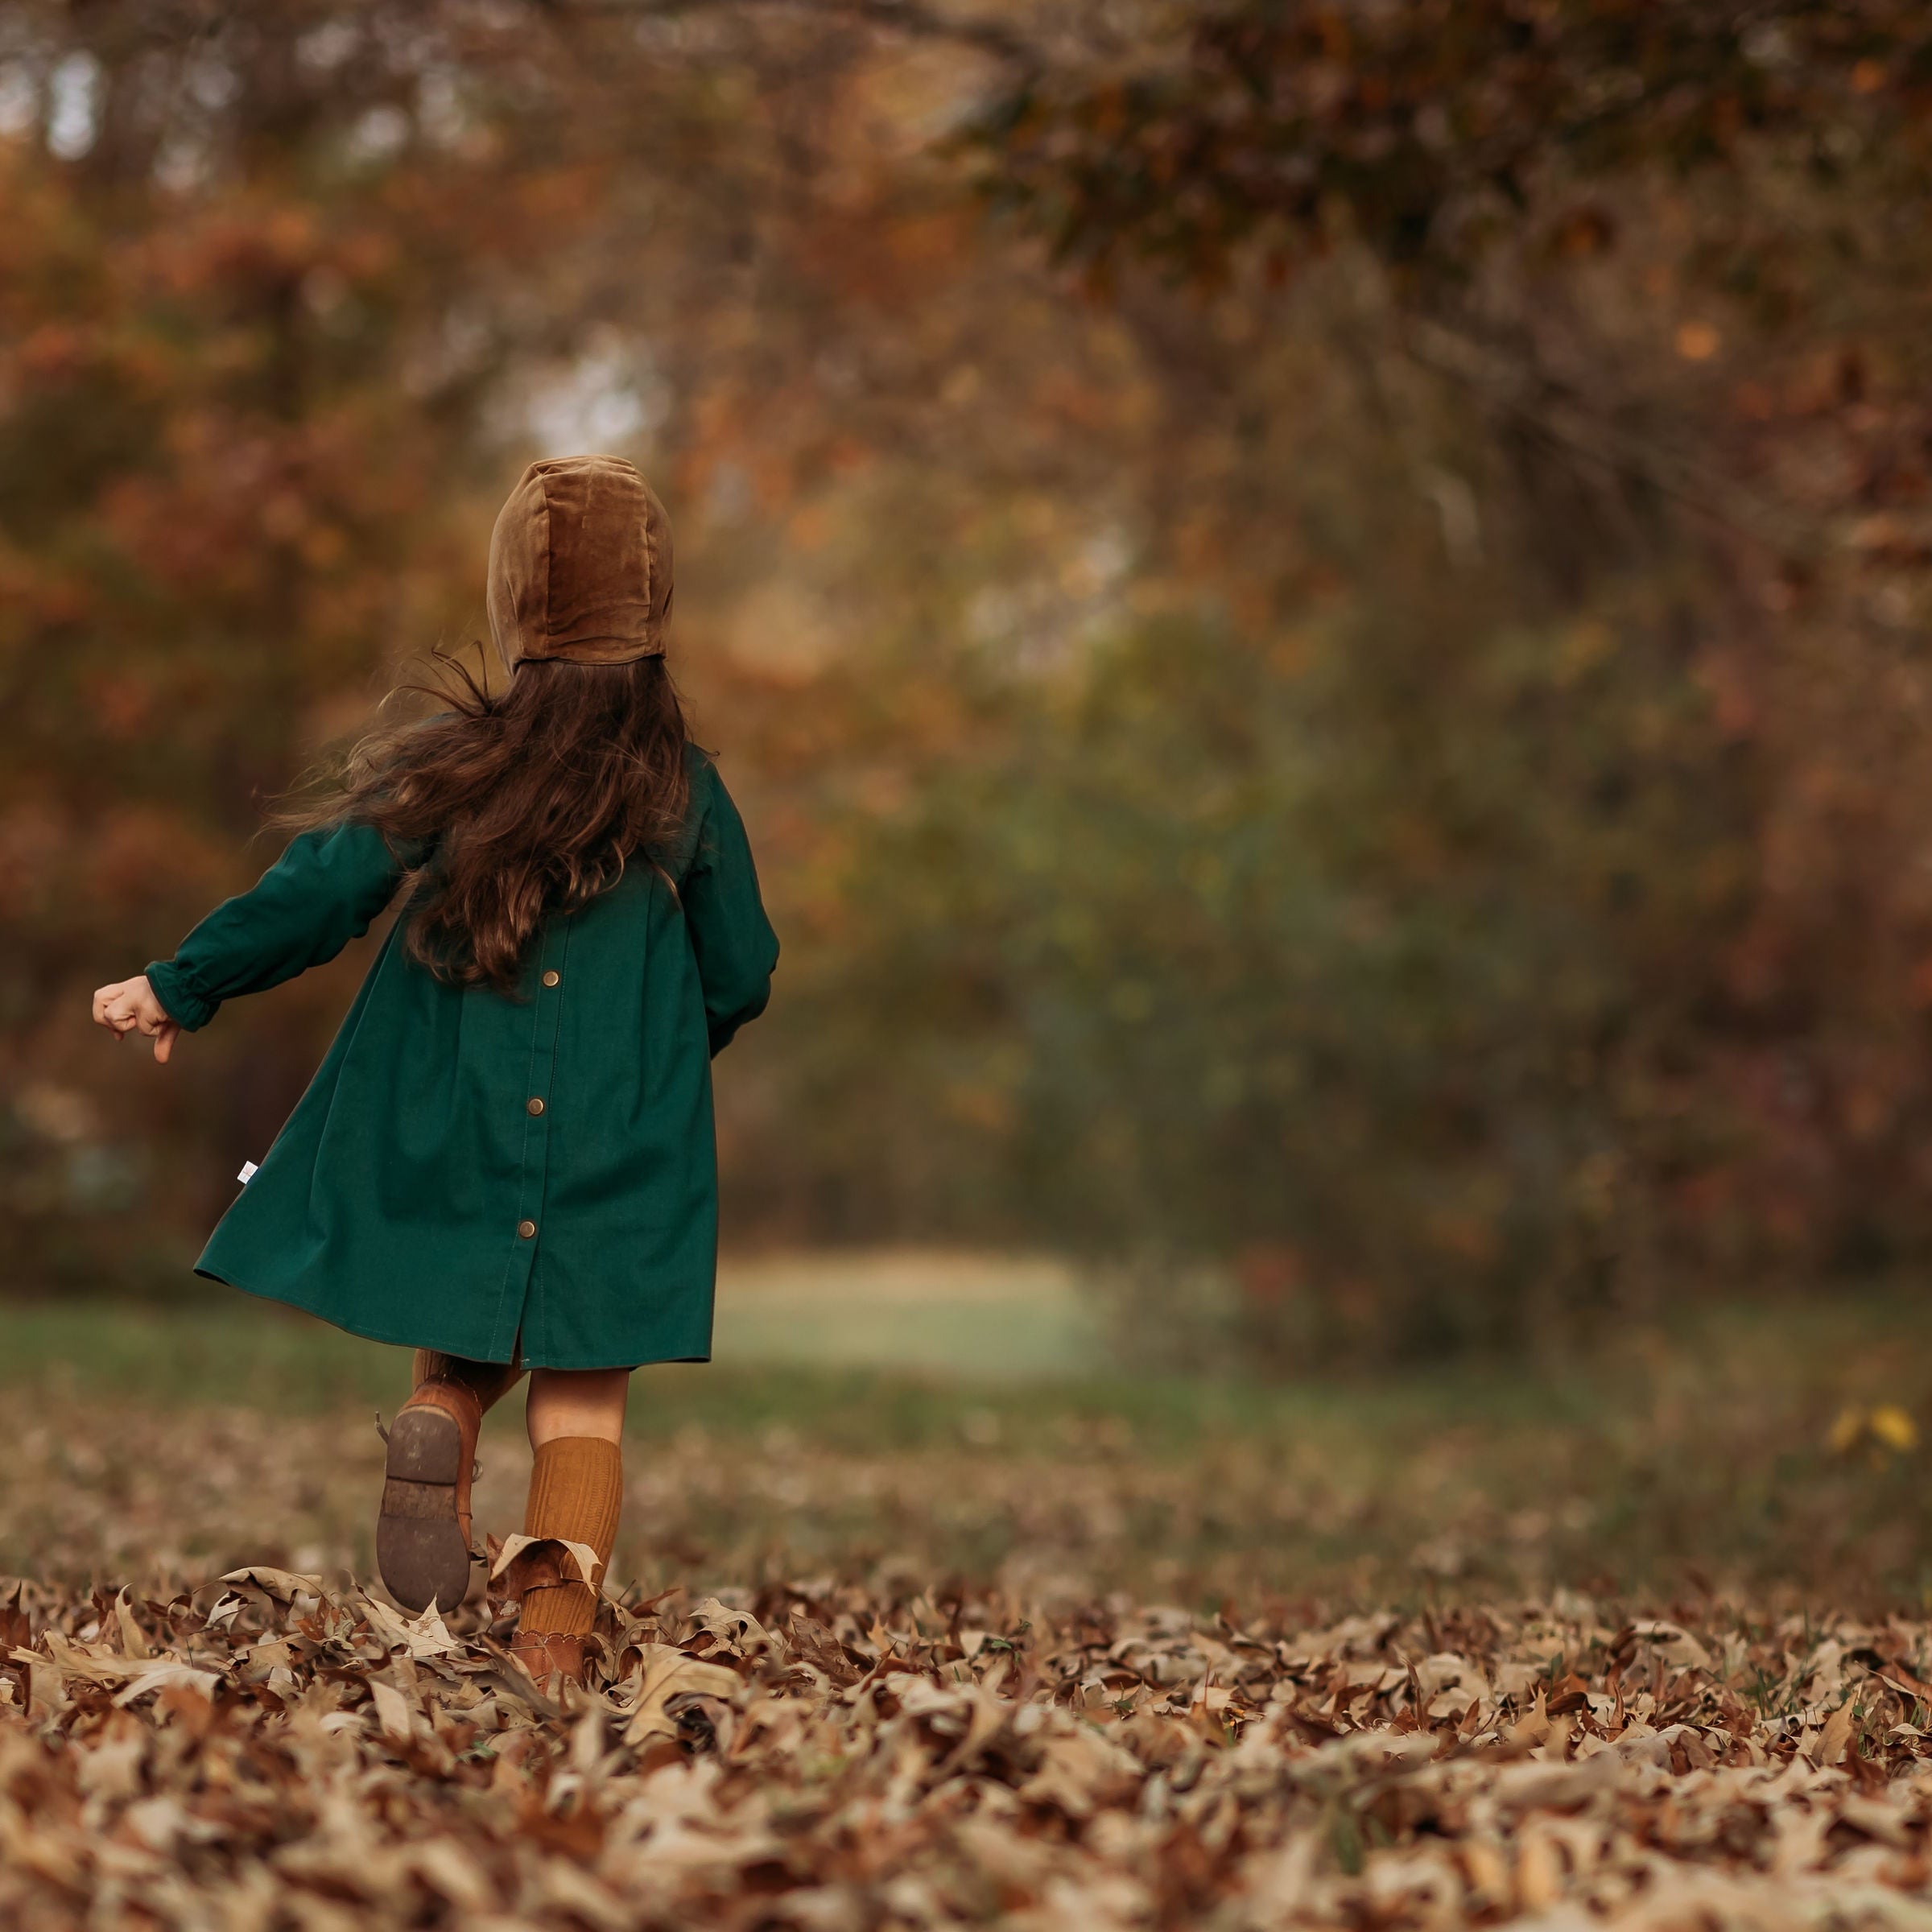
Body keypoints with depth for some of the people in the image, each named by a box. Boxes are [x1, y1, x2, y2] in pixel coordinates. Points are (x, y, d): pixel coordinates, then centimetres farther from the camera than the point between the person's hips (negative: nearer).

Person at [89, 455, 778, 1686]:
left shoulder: (446, 765, -4)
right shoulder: (686, 791, -1)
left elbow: (316, 894, -8)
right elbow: (740, 981, 7)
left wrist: (181, 988, 3)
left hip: (447, 1135, 0)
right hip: (621, 1155, 0)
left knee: (466, 1348, 20)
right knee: (583, 1400, 6)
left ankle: (440, 1428, -15)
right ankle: (555, 1624, -13)